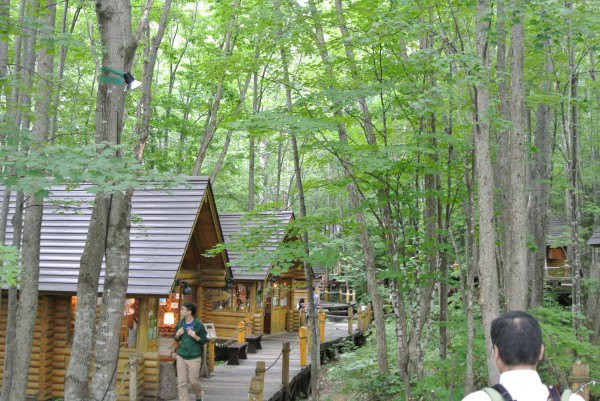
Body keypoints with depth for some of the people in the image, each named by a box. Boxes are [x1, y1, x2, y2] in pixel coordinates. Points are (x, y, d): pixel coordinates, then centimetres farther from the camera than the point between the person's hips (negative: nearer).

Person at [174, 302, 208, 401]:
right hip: (181, 356, 4)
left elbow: (204, 341, -5)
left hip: (194, 357, -4)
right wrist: (177, 335, -7)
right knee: (181, 383, 3)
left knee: (193, 381, 8)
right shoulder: (180, 323, 3)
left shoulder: (199, 325, -10)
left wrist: (195, 336, -22)